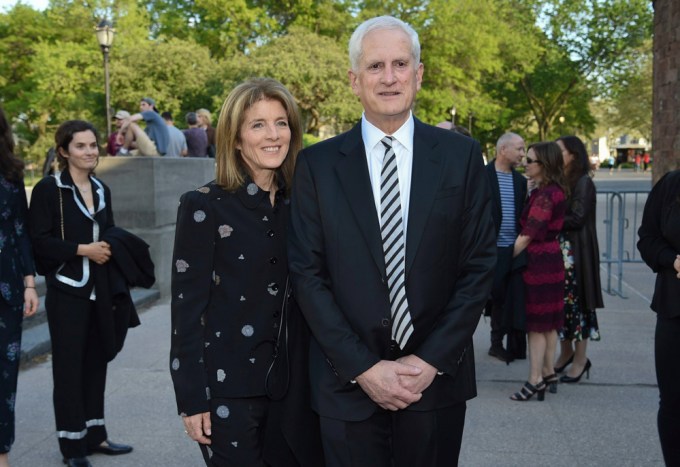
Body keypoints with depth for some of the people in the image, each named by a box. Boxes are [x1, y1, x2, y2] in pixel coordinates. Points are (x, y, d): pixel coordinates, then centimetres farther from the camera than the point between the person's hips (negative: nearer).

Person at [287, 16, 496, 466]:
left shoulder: (461, 155, 0)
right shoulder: (318, 163, -1)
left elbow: (479, 265, -2)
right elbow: (307, 274, -3)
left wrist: (431, 360, -8)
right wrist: (361, 367, -10)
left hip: (437, 376, 1)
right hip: (348, 383, 0)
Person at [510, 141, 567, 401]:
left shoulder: (544, 195, -20)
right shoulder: (555, 191, 10)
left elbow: (527, 235, -19)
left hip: (539, 262, -9)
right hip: (551, 260, 9)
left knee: (537, 322, -3)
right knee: (547, 321, 14)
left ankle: (535, 379, 4)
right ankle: (547, 372, 23)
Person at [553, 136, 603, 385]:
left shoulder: (583, 182, -9)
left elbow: (577, 218, -15)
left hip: (576, 251, -6)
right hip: (558, 249, 6)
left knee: (576, 300, -1)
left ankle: (580, 358, 10)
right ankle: (566, 352, 23)